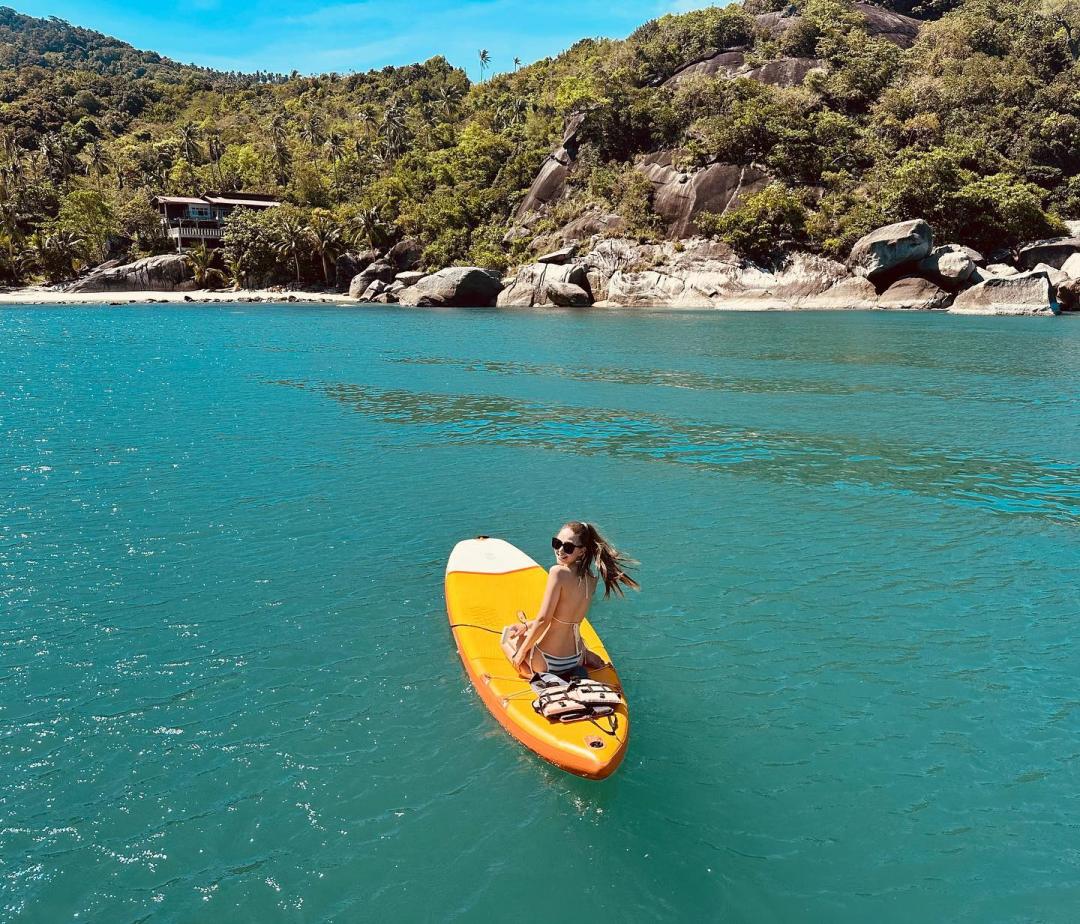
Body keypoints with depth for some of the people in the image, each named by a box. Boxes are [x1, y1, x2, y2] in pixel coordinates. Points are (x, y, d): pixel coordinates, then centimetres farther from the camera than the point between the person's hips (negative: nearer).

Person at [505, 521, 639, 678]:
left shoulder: (558, 572, -24)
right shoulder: (591, 578, -2)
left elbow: (543, 620, -24)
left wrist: (521, 652, -10)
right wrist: (527, 626, 16)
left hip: (547, 662, -4)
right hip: (576, 658, 5)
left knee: (511, 635, 26)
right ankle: (587, 657, 23)